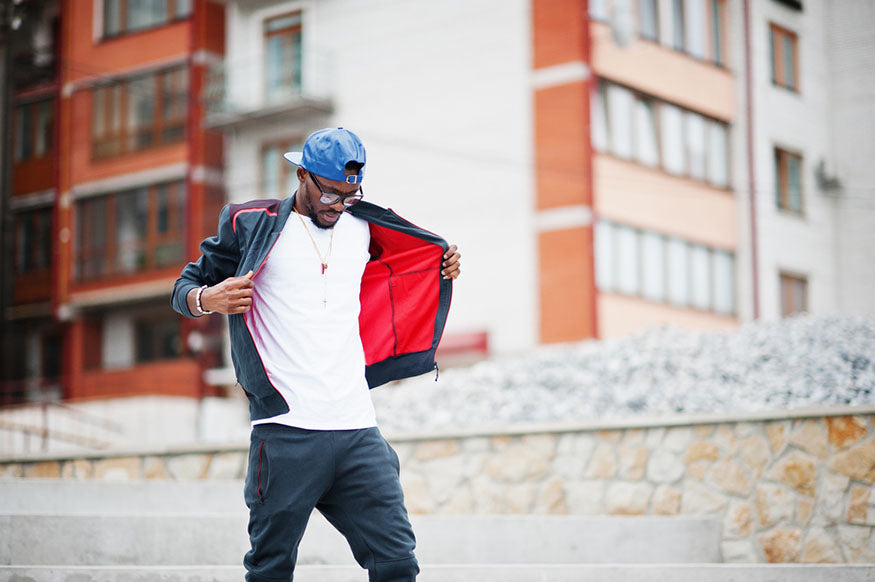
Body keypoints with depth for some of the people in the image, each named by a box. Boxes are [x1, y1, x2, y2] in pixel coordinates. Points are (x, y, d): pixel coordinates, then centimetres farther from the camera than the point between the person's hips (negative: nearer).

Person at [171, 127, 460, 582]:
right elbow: (184, 288, 10)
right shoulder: (250, 225, 3)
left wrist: (443, 269, 19)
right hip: (286, 434, -3)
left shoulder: (363, 228, 15)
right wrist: (207, 299, -13)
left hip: (358, 429, 4)